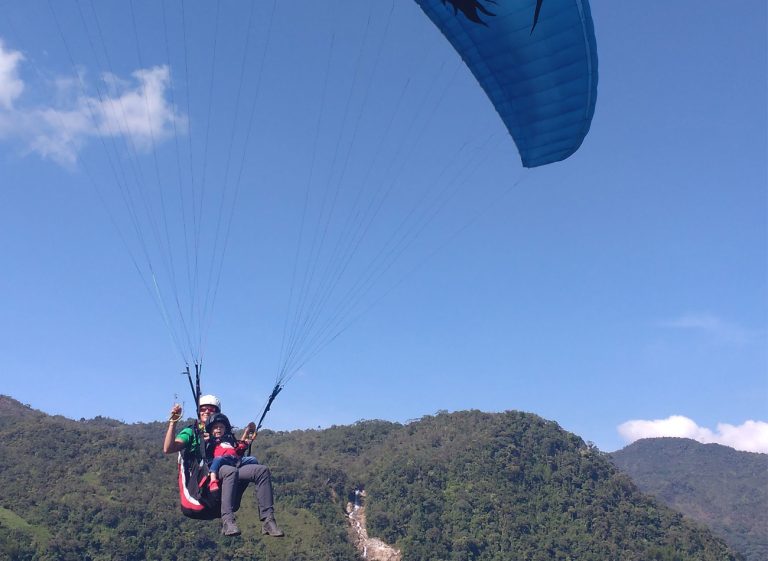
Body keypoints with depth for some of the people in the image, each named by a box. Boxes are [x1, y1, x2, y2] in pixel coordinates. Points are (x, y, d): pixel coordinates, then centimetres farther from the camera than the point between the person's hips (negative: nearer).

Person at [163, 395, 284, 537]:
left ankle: (268, 520, -29)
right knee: (231, 471, -38)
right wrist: (173, 422, -7)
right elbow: (168, 449, 1)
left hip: (227, 474, 4)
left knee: (262, 470, -21)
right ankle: (227, 521, -46)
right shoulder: (190, 432, 19)